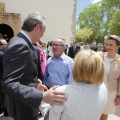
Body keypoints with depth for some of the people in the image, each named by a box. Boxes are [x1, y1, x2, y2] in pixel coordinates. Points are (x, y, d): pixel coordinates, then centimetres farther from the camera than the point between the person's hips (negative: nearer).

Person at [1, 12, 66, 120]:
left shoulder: (20, 41, 3)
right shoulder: (21, 46, -28)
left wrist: (34, 83, 15)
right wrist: (42, 96, -41)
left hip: (25, 101, 9)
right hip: (23, 106, -9)